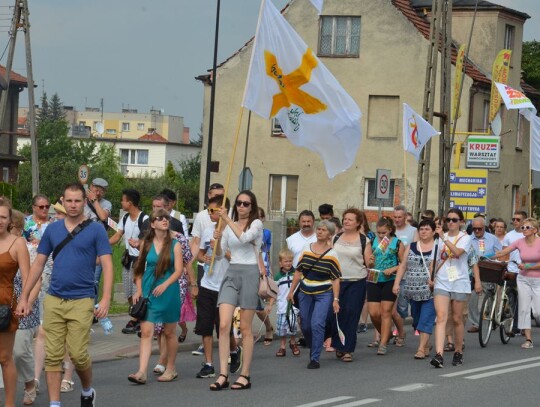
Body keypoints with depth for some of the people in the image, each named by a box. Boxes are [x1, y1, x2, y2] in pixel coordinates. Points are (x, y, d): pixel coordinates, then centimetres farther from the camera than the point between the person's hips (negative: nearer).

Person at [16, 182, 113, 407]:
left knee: (78, 354, -5)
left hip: (81, 301, -3)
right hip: (53, 300, 3)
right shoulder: (52, 229, 9)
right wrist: (24, 297, 8)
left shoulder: (96, 230, -1)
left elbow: (107, 265, -6)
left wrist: (106, 299, -17)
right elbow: (38, 264, 12)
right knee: (53, 355, 0)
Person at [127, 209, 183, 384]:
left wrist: (165, 285, -22)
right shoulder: (146, 244, 6)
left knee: (169, 332, 9)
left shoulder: (175, 245, 0)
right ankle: (142, 372, -15)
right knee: (146, 332, -8)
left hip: (168, 293, -1)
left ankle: (171, 369, 24)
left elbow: (178, 270, -7)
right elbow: (140, 269, 12)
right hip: (148, 292, 1)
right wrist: (139, 290, 2)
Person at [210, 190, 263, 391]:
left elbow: (244, 238, -21)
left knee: (245, 328, 0)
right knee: (224, 325, -8)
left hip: (250, 273, -4)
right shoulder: (229, 226, 15)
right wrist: (217, 239, -8)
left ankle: (245, 375, 7)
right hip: (231, 274, 4)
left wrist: (228, 220, -19)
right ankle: (223, 375, -9)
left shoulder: (256, 224, -1)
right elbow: (220, 253, 12)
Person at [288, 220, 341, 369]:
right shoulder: (307, 249, 5)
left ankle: (315, 359, -9)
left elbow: (335, 279, -5)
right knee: (305, 325, 9)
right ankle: (312, 349, 35)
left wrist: (335, 299, -11)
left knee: (317, 324, -15)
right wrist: (291, 291, 10)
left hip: (324, 294, -4)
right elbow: (298, 272, 10)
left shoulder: (332, 254, -4)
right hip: (305, 292, 4)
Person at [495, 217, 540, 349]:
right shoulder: (519, 242, 0)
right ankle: (528, 339, 1)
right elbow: (502, 253, -3)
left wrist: (527, 267, -17)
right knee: (524, 309, -3)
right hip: (523, 279, 3)